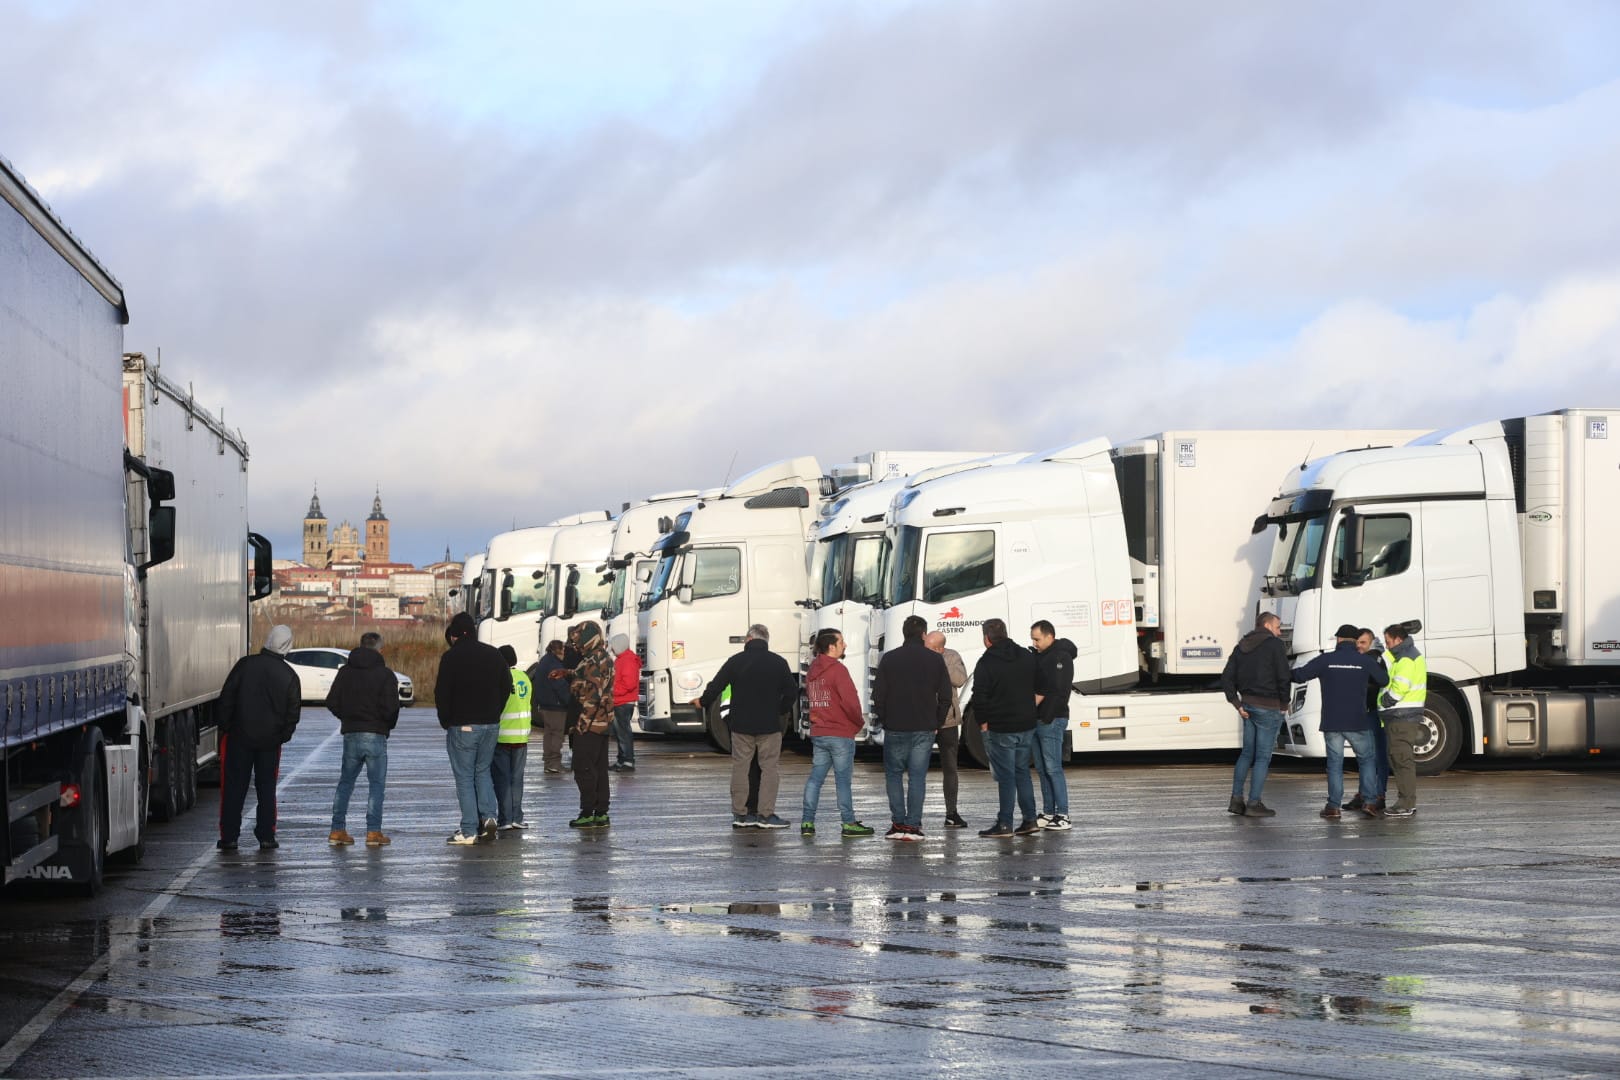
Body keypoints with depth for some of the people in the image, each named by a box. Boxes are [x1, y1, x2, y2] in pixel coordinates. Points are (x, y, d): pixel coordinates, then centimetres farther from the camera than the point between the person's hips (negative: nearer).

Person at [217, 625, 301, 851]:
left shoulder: (245, 665, -6)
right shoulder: (289, 676, -2)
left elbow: (226, 699, -4)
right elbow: (292, 713, 2)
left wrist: (224, 727, 4)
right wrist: (283, 736, 14)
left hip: (239, 737, -1)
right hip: (271, 740, 1)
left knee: (234, 787, 5)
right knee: (266, 788, 10)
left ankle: (229, 837, 4)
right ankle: (266, 837, 8)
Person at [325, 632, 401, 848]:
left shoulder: (345, 672, 5)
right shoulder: (385, 674, -7)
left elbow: (332, 702, 4)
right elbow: (390, 707, -13)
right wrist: (389, 724, 7)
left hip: (350, 735, 4)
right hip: (376, 735, -4)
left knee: (345, 782, 12)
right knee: (376, 784, 2)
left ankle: (337, 830, 9)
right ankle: (373, 832, -2)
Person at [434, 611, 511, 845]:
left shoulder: (452, 657, -9)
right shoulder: (494, 654, 7)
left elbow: (442, 693, -10)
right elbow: (506, 688, 10)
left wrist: (445, 721, 3)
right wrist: (494, 714, 14)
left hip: (462, 726, -5)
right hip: (491, 725, 5)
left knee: (465, 776, 1)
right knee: (483, 771, 18)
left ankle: (469, 830, -2)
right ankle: (488, 815, -1)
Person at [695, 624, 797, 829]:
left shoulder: (735, 661, -2)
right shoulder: (778, 662, -1)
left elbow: (716, 686, 1)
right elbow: (792, 691, 4)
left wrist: (703, 702, 20)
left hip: (741, 725, 1)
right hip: (769, 726, -1)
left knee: (740, 767, 9)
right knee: (769, 768, 3)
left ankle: (740, 813, 10)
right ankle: (766, 814, -2)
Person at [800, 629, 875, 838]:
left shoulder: (812, 671, 11)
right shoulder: (837, 670, -14)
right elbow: (850, 701, -20)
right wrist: (858, 722, -4)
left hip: (818, 733, 7)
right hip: (841, 734, -7)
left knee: (815, 777, 8)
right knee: (843, 779, -2)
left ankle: (807, 822, 6)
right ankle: (849, 824, 3)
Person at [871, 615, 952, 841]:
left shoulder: (889, 659, -2)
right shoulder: (935, 660, 1)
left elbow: (878, 694, -2)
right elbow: (945, 696, 3)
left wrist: (883, 720, 9)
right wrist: (937, 723, 12)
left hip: (895, 728, -1)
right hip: (924, 729, 1)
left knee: (894, 774, 11)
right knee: (918, 776, 2)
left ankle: (898, 823, 5)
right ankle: (913, 825, -2)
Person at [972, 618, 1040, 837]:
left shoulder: (986, 664, -12)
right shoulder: (1027, 657, 8)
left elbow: (979, 697, -14)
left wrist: (983, 722, -2)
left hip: (1000, 729, -6)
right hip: (1027, 725, 6)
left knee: (1005, 775, -2)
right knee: (1022, 772, 15)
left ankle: (1005, 824, 0)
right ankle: (1030, 820, 13)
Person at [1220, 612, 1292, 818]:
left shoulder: (1241, 647, 12)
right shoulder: (1275, 645, -9)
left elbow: (1226, 677, 8)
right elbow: (1283, 677, -14)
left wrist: (1237, 704, 7)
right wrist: (1284, 704, -2)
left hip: (1248, 706, 7)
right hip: (1268, 707, -7)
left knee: (1247, 753, 16)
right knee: (1263, 756, -1)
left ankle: (1236, 800, 16)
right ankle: (1254, 803, 0)